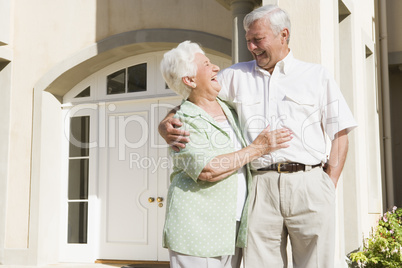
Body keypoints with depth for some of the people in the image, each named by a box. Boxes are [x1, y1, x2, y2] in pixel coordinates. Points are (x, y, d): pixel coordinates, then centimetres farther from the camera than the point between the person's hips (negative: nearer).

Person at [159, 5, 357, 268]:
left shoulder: (318, 76, 12)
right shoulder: (235, 76, 16)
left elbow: (340, 135, 10)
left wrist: (329, 187, -1)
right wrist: (166, 125, -8)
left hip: (309, 184, -1)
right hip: (260, 187, 1)